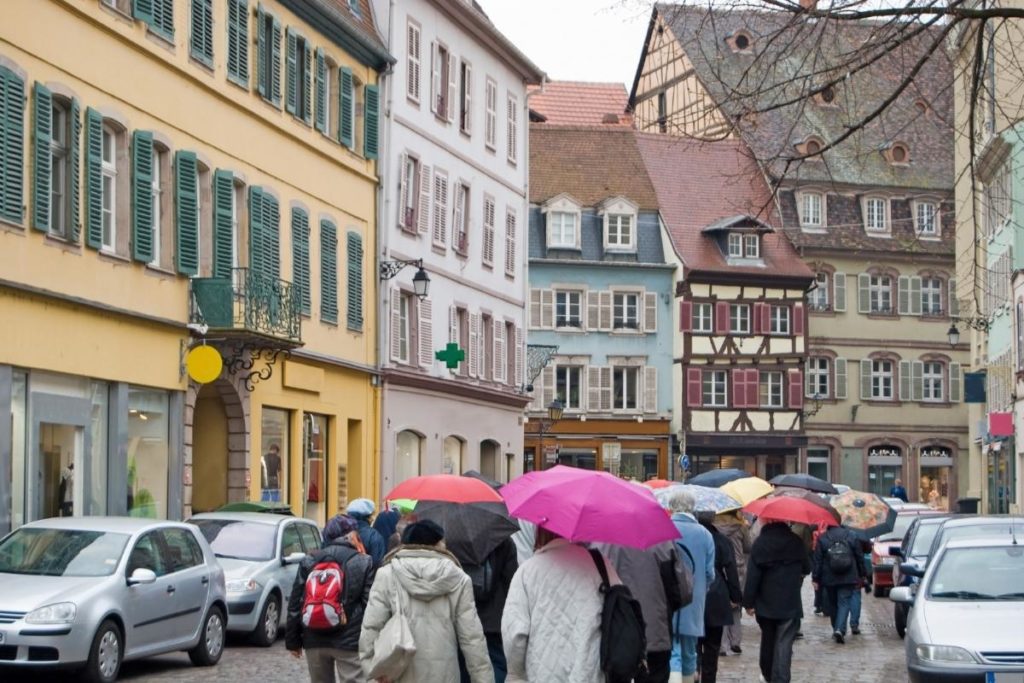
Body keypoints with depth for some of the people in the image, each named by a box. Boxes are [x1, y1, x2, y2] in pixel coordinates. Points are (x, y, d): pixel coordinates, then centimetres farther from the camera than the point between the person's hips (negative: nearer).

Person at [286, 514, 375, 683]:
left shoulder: (309, 561, 5)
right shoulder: (363, 563, -3)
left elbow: (295, 604, 5)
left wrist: (292, 641, 11)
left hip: (314, 641, 4)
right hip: (349, 641, -4)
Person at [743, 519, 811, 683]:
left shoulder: (759, 543, -7)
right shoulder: (795, 541, -6)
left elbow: (752, 576, -9)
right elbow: (807, 568, 6)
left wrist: (749, 602, -4)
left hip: (765, 602, 2)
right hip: (790, 603, -2)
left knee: (767, 640, 21)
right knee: (784, 644, -3)